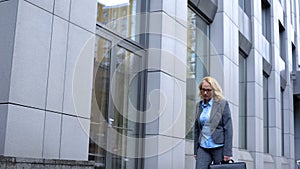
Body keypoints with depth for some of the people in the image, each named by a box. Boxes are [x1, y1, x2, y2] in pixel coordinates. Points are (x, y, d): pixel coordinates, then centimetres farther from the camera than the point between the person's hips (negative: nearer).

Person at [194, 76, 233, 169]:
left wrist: (227, 152, -12)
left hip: (218, 147, -4)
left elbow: (228, 128, -7)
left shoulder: (222, 104, -3)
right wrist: (195, 150, 13)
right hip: (203, 147, 4)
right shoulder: (199, 105, 12)